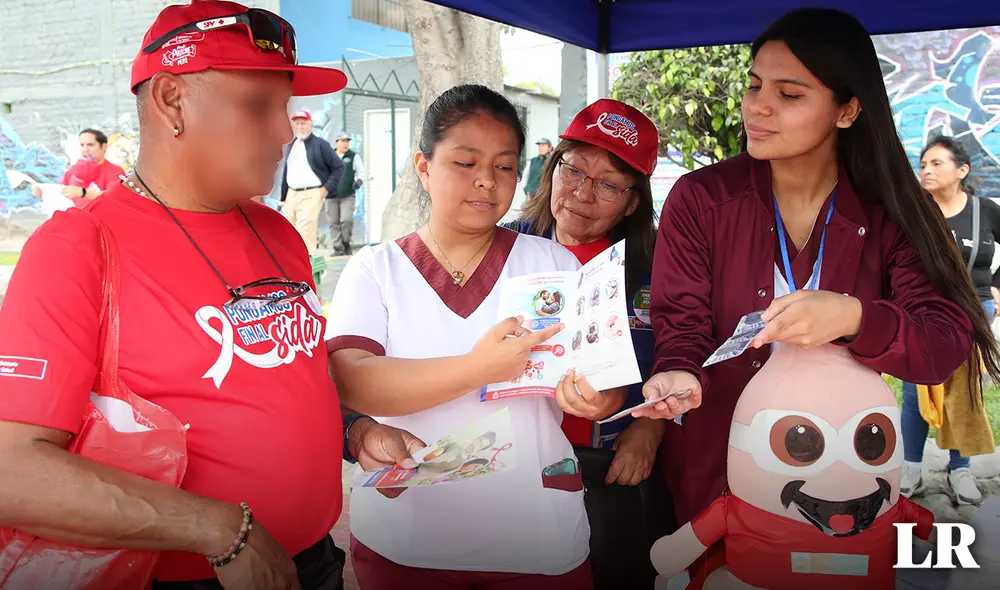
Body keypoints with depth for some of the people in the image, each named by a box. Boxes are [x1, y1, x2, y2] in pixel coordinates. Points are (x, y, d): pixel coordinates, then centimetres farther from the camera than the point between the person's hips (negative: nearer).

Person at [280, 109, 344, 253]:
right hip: (291, 194, 7)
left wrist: (327, 188, -9)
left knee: (305, 236, -14)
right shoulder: (291, 145, 18)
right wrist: (284, 197, 17)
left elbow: (339, 167, -2)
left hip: (311, 195, -7)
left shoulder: (320, 144, -2)